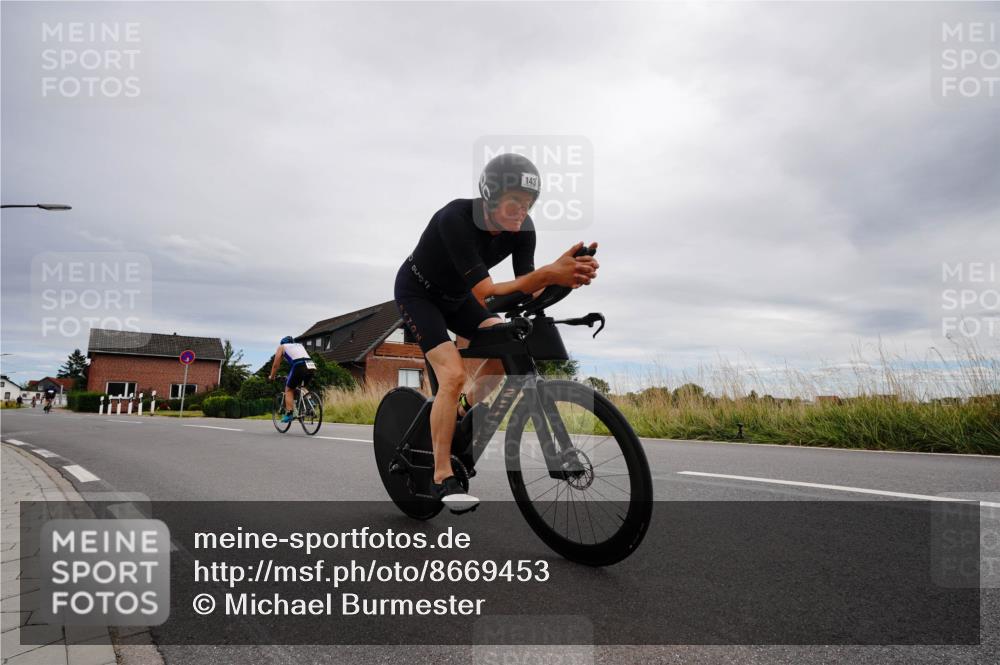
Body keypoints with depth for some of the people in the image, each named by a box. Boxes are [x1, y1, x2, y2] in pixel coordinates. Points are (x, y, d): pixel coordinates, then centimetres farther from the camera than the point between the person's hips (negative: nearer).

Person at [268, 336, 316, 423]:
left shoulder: (282, 347, 24)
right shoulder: (300, 345, 37)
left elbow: (275, 365, 23)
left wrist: (271, 377, 39)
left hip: (299, 367, -5)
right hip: (311, 367, 5)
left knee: (289, 390, 12)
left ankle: (289, 414, 4)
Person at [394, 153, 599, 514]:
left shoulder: (522, 228, -19)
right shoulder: (455, 218, -36)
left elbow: (524, 291, -23)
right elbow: (484, 293, -43)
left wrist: (566, 276, -42)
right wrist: (549, 273, -53)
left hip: (455, 294, 6)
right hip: (417, 293, -6)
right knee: (453, 374, -21)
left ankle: (464, 409, 11)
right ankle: (442, 478, -10)